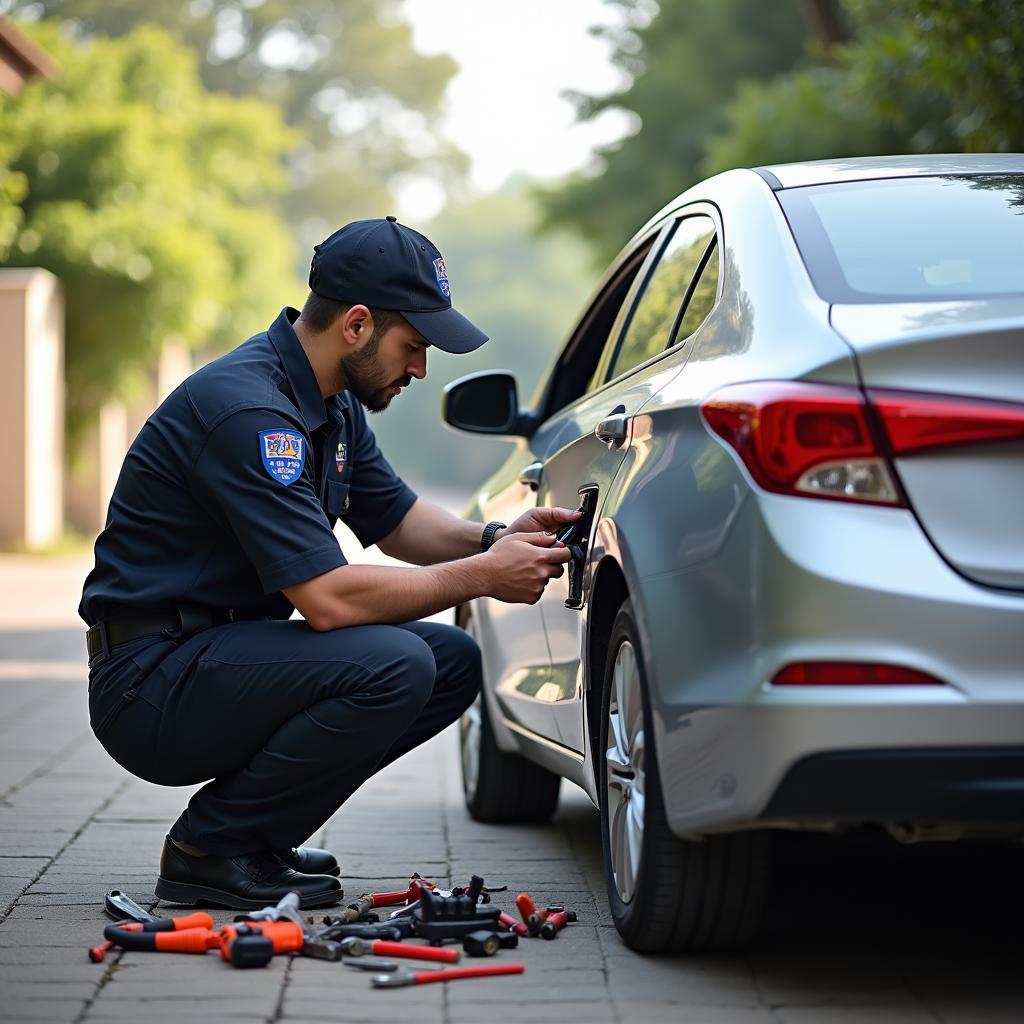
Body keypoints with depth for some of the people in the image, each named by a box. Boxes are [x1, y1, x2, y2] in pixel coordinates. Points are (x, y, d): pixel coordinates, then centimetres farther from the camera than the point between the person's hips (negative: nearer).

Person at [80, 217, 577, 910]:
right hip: (150, 683, -10)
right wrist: (482, 577, -17)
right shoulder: (248, 409, -23)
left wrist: (497, 539, 1)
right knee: (394, 666, -27)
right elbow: (329, 598, -27)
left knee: (454, 662, 4)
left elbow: (398, 519, 21)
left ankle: (260, 837, 8)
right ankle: (210, 848, -10)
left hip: (223, 651, 10)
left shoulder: (334, 403, 8)